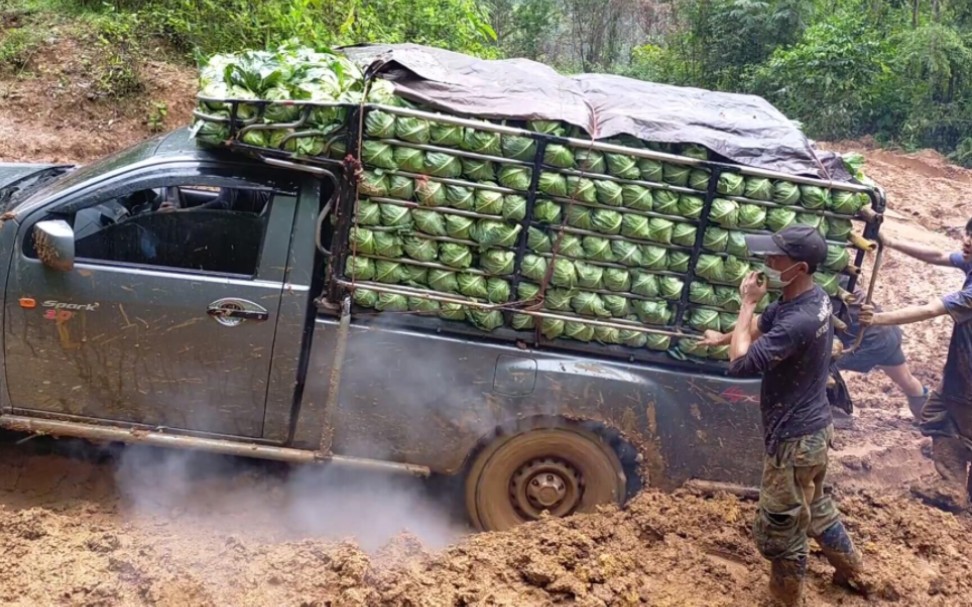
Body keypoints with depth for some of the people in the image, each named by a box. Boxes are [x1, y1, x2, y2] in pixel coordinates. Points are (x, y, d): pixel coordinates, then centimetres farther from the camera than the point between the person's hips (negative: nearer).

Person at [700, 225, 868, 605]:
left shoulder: (797, 322, -32)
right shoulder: (814, 298, -1)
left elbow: (740, 364, -31)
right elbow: (763, 325, 18)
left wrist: (747, 303, -25)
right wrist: (723, 337, 20)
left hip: (795, 439, -10)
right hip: (814, 427, 10)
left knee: (780, 529, 9)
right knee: (814, 506, 32)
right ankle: (852, 571, 50)